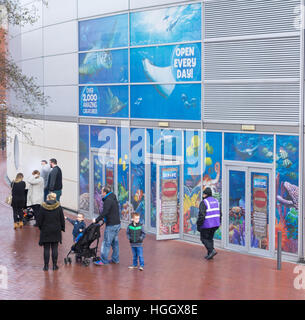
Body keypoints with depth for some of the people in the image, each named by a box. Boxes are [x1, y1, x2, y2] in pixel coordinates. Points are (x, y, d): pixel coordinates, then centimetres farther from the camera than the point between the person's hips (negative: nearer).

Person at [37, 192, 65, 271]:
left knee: (46, 248, 4)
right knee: (55, 248, 6)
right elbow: (62, 219, 2)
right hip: (56, 231, 1)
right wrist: (62, 228, 14)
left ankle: (46, 265, 6)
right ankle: (55, 265, 10)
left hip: (46, 231, -1)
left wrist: (41, 228, 13)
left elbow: (39, 220, -2)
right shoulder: (58, 207, -4)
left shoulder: (43, 207, -7)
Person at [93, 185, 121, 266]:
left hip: (111, 226, -10)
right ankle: (115, 259, 22)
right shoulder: (114, 199, 14)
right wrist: (104, 218, 18)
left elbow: (104, 213, -22)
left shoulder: (108, 200, -16)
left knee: (106, 243, -4)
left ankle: (103, 260, -1)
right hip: (117, 224, 10)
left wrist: (96, 220, -13)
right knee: (115, 242, 16)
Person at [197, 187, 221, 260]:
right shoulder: (216, 201, 7)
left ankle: (212, 250, -11)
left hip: (207, 224, -7)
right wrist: (219, 223, 19)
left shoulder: (203, 203, -16)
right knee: (210, 238, 17)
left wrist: (198, 225, -13)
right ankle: (210, 254, 16)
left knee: (204, 238, 6)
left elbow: (201, 215, -21)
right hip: (215, 224, 7)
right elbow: (220, 213, 11)